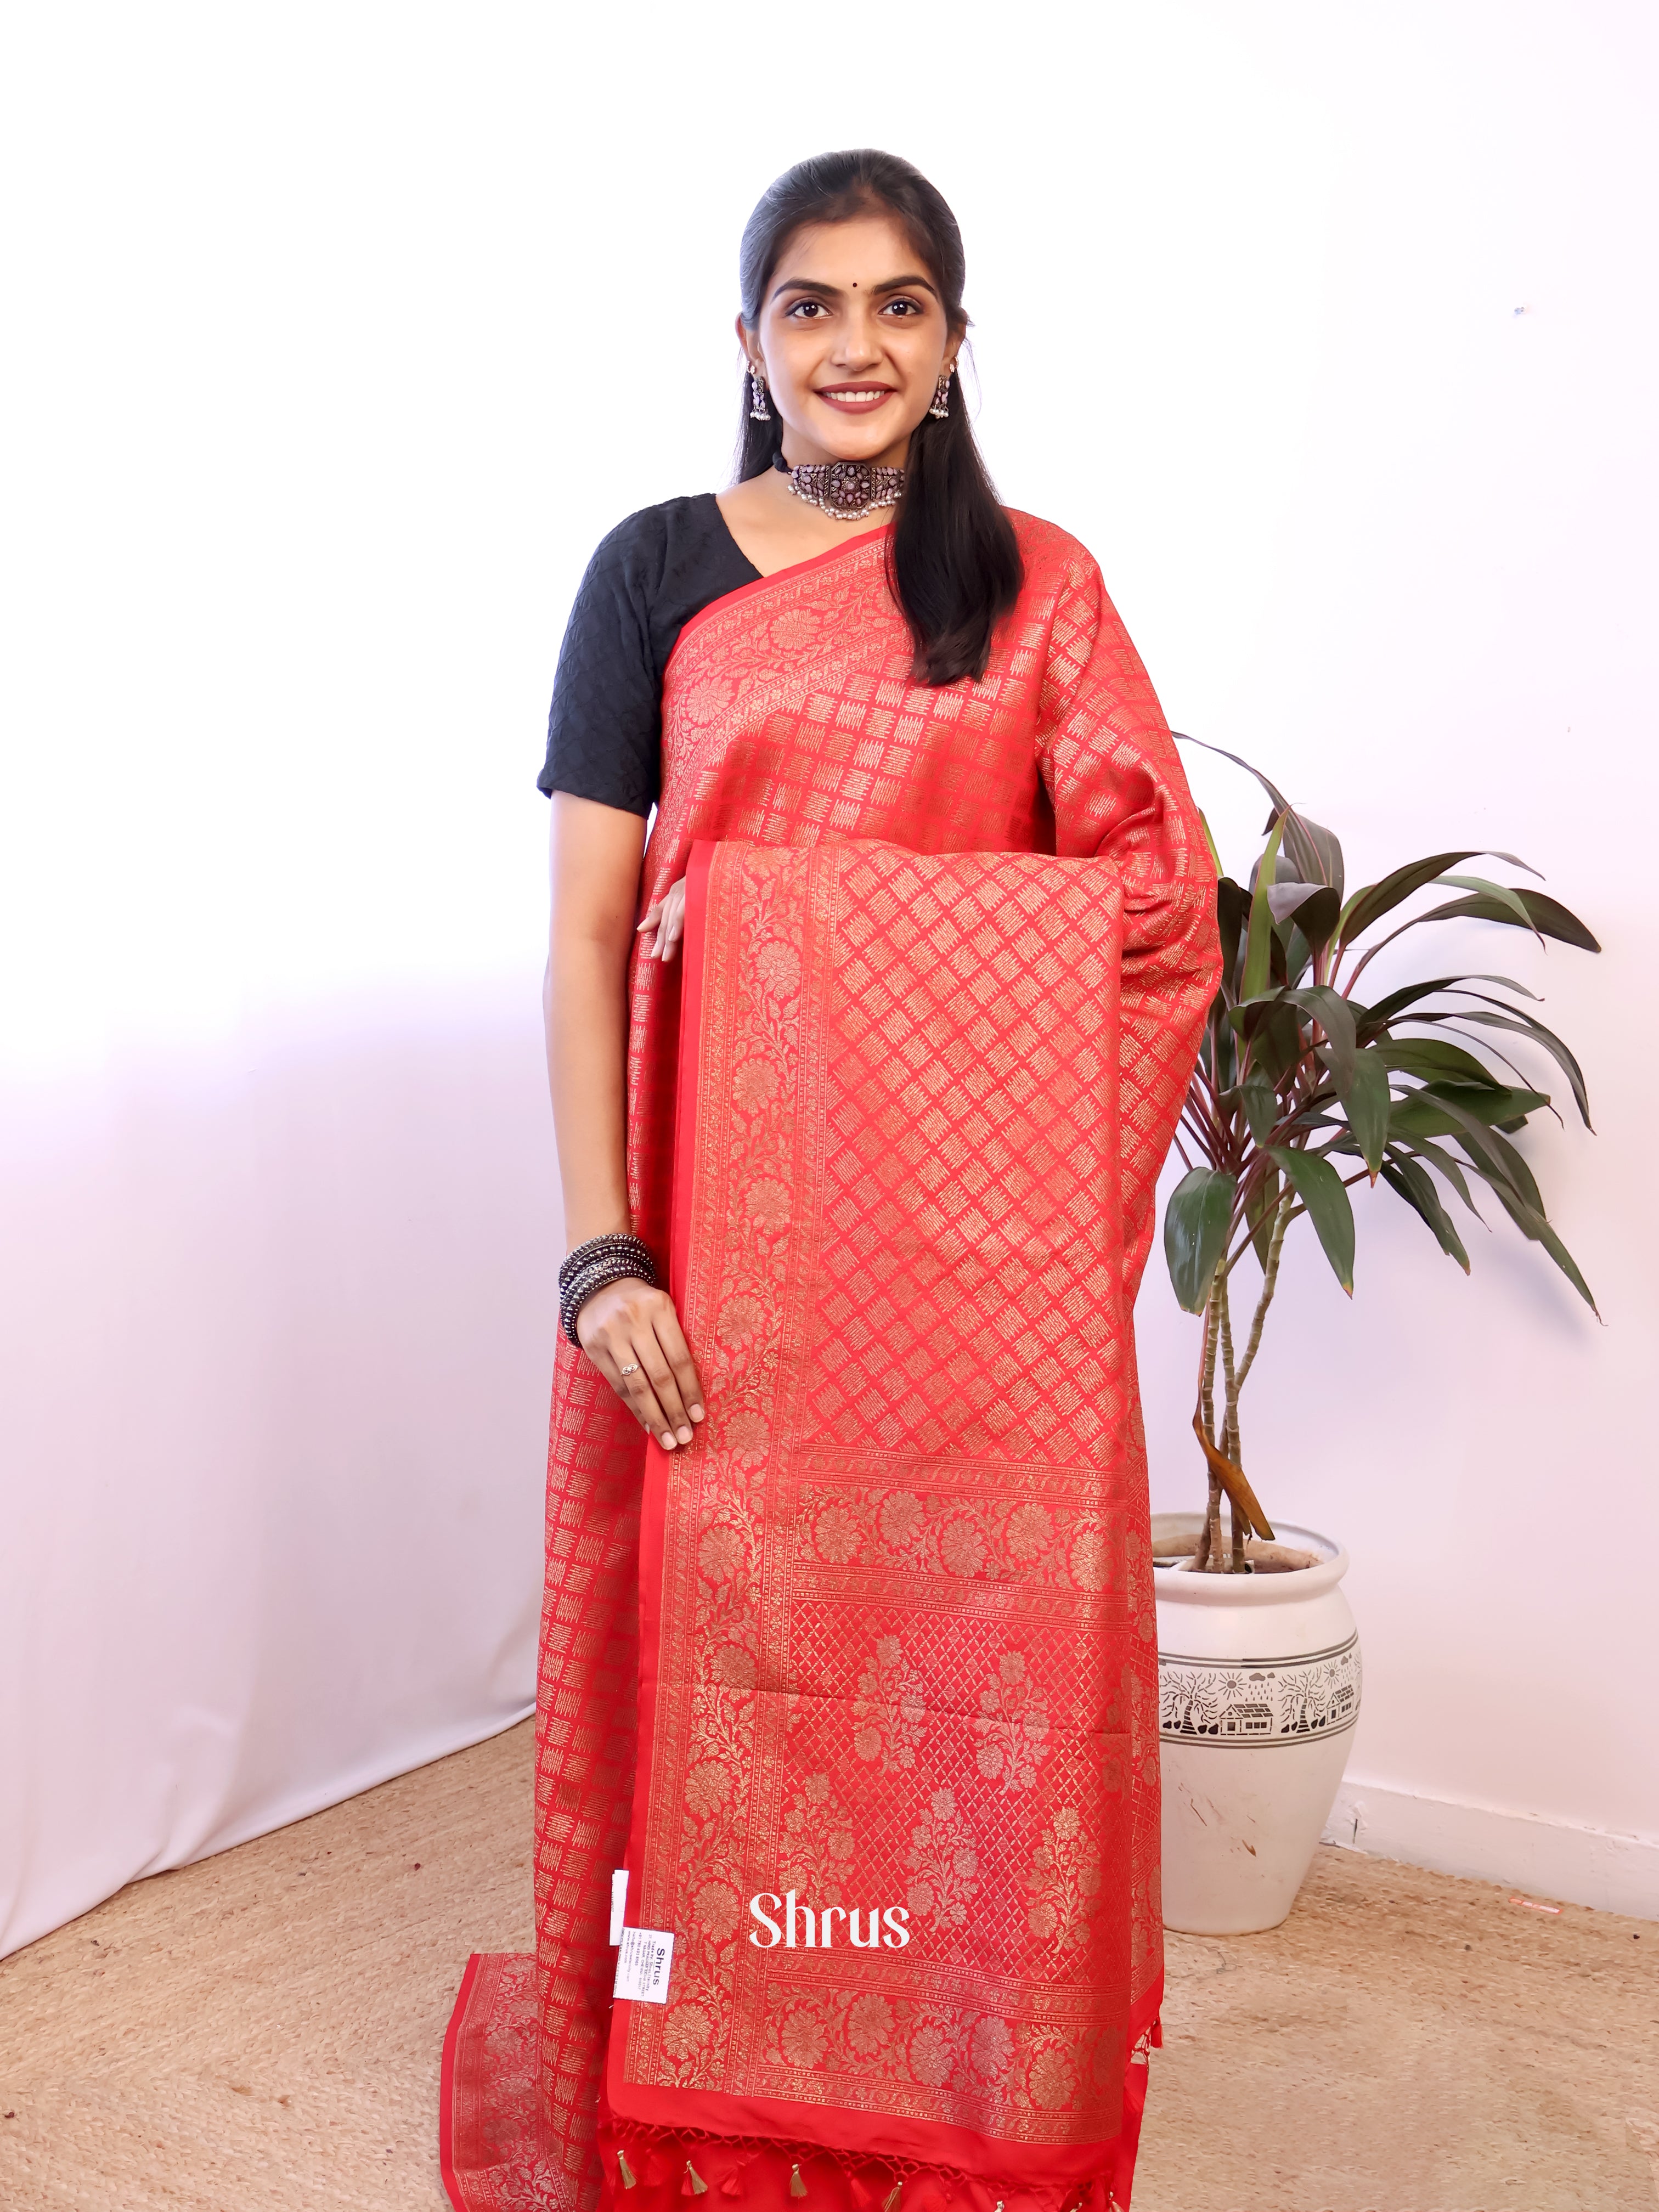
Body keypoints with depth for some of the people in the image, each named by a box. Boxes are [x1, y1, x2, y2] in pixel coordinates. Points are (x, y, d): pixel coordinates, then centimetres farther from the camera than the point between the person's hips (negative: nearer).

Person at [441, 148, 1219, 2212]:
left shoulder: (1038, 583, 8)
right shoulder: (658, 568, 4)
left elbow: (1157, 896, 3)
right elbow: (586, 923, -1)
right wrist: (600, 1250, -10)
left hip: (977, 1215, 1)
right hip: (720, 1200, 0)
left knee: (982, 1654, 5)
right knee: (717, 1644, 5)